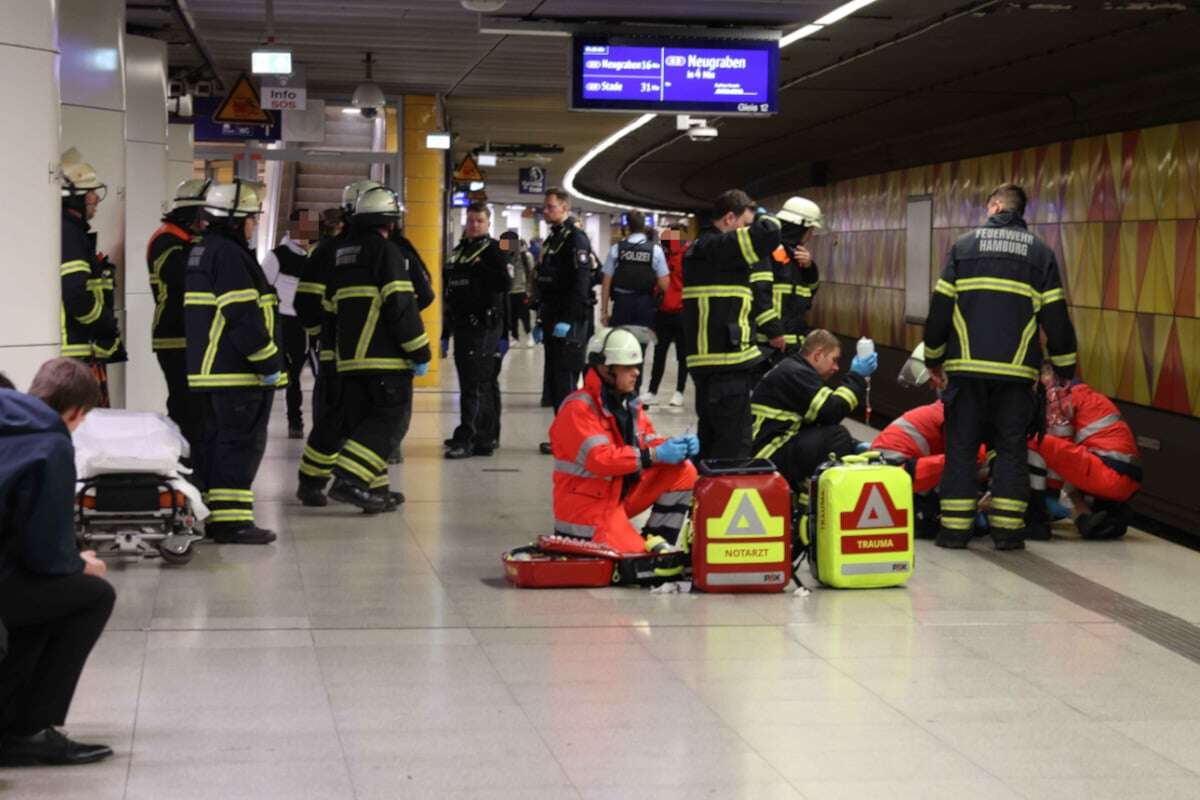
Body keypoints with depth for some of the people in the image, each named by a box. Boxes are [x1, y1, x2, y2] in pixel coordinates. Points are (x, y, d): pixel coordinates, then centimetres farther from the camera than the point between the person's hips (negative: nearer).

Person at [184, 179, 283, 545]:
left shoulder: (201, 252, 17)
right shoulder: (229, 255, -16)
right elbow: (244, 316, -21)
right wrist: (269, 361, -16)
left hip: (211, 369, 10)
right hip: (238, 372, -10)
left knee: (217, 439, 14)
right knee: (242, 442, -8)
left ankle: (214, 515, 19)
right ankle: (232, 519, -10)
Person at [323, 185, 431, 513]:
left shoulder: (341, 256, 16)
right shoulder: (386, 251, -9)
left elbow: (330, 309, 20)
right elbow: (401, 305, -16)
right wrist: (419, 352, -12)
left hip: (349, 359, 8)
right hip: (385, 357, -8)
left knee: (362, 421, 12)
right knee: (387, 417, -4)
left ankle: (375, 489, 10)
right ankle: (348, 479, -16)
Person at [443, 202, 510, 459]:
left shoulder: (492, 249, -5)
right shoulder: (459, 250, 19)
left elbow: (504, 283, -18)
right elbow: (449, 290, 23)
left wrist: (479, 267, -21)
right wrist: (446, 331, 22)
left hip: (483, 325, -8)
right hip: (462, 325, 8)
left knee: (474, 384, -10)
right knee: (481, 383, 13)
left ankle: (467, 438, -12)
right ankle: (487, 435, 19)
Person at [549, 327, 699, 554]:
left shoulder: (629, 404, 9)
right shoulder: (577, 409, -19)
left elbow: (647, 443, 10)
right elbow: (598, 459, -28)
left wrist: (676, 445, -14)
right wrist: (655, 455, -30)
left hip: (623, 493, 9)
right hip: (587, 505, -9)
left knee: (684, 472, -4)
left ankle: (655, 542, -1)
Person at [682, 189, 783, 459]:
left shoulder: (701, 249, 19)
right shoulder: (718, 247, -13)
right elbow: (766, 235, -24)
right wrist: (763, 220, -2)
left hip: (708, 360, 10)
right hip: (727, 361, -10)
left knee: (711, 438, 18)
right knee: (734, 447, -9)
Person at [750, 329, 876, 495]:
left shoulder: (791, 371, 20)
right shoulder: (796, 374, -12)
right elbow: (832, 412, -20)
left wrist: (854, 445, 14)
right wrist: (857, 376, -11)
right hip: (770, 455, -11)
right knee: (837, 436, -21)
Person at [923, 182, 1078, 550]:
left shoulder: (964, 246, 6)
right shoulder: (1040, 253, 6)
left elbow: (940, 308, 4)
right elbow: (1056, 317, 3)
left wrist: (933, 360, 14)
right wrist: (1064, 371, 10)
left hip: (967, 368, 0)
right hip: (1017, 369, 0)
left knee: (961, 446, 5)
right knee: (1011, 448, 7)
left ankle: (954, 529, 3)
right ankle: (1007, 529, 4)